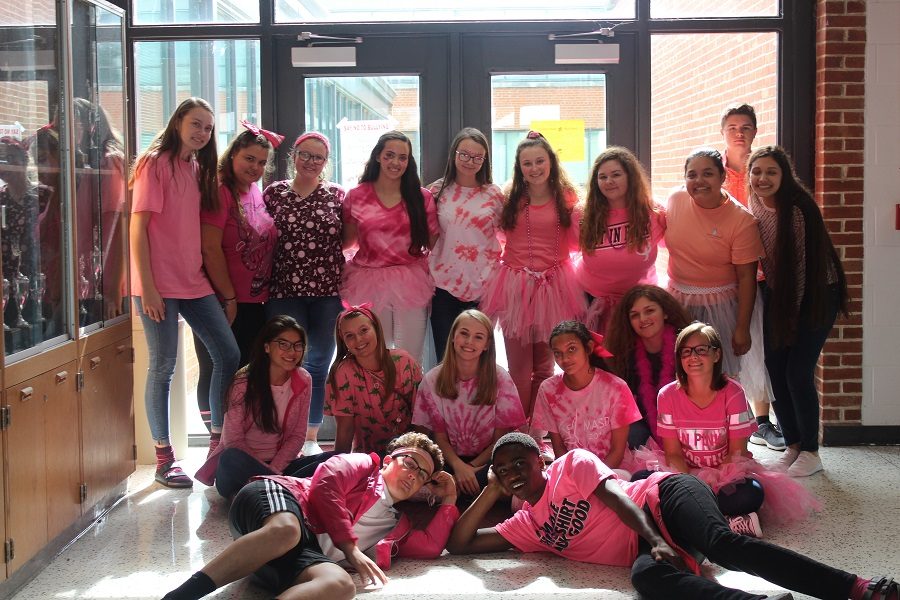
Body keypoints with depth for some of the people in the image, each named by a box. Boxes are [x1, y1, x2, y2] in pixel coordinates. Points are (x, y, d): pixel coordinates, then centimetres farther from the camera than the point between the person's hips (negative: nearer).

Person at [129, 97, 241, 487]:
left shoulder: (196, 168, 15)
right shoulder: (155, 163, -7)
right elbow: (138, 226, -12)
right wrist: (147, 287, -17)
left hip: (193, 281, 8)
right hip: (159, 285, -8)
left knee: (228, 354, 4)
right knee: (163, 366, -2)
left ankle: (218, 441, 16)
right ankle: (164, 459, 8)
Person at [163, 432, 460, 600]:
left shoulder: (397, 524, 35)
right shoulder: (365, 464, 19)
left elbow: (430, 547, 20)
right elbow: (325, 484, 1)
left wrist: (449, 501, 27)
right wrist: (350, 547, -5)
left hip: (306, 550, 4)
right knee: (286, 530, -45)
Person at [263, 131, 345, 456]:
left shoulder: (336, 195, 6)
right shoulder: (274, 193, 6)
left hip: (327, 292, 1)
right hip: (285, 292, -1)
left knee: (319, 364, 8)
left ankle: (311, 437, 20)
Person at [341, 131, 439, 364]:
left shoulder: (422, 197, 4)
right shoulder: (356, 196, 4)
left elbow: (434, 243, 5)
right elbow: (345, 241, 12)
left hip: (411, 285, 0)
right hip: (368, 284, 0)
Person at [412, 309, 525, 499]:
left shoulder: (500, 379, -6)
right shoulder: (432, 380, -2)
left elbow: (501, 439, -4)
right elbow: (439, 436, 0)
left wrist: (471, 468, -15)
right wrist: (458, 466, -19)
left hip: (487, 461, 0)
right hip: (449, 460, 0)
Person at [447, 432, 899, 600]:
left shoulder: (572, 464, 6)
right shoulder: (526, 525, 20)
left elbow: (615, 496, -9)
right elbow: (459, 544, 18)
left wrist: (654, 540, -24)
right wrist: (491, 490, 10)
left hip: (665, 499, -3)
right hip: (645, 549, 4)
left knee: (724, 543, -35)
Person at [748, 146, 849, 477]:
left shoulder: (798, 208, -22)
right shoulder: (756, 207, -1)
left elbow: (802, 266, -17)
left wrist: (791, 314, -11)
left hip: (815, 294, -6)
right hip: (777, 295, 6)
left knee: (797, 372, -10)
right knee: (775, 371, 4)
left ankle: (810, 452, 6)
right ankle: (793, 445, 19)